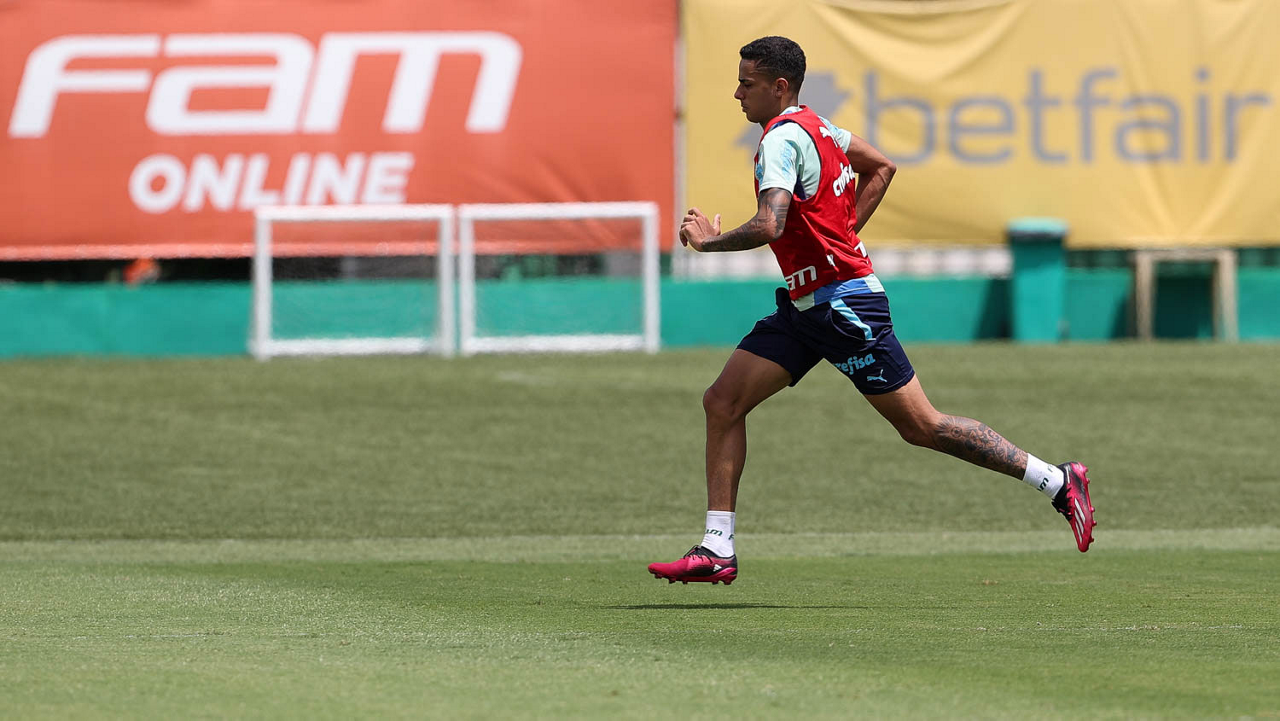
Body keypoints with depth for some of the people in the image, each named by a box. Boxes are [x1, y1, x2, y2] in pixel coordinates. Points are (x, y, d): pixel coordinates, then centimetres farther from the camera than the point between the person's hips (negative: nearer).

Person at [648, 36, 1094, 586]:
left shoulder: (782, 139, -18)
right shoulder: (812, 125, 11)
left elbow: (769, 226, -32)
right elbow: (880, 167, 26)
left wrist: (709, 242, -15)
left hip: (843, 303, -10)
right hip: (803, 306, 10)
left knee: (921, 427, -4)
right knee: (722, 402, 1)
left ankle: (1058, 483, 5)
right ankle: (717, 551, 0)